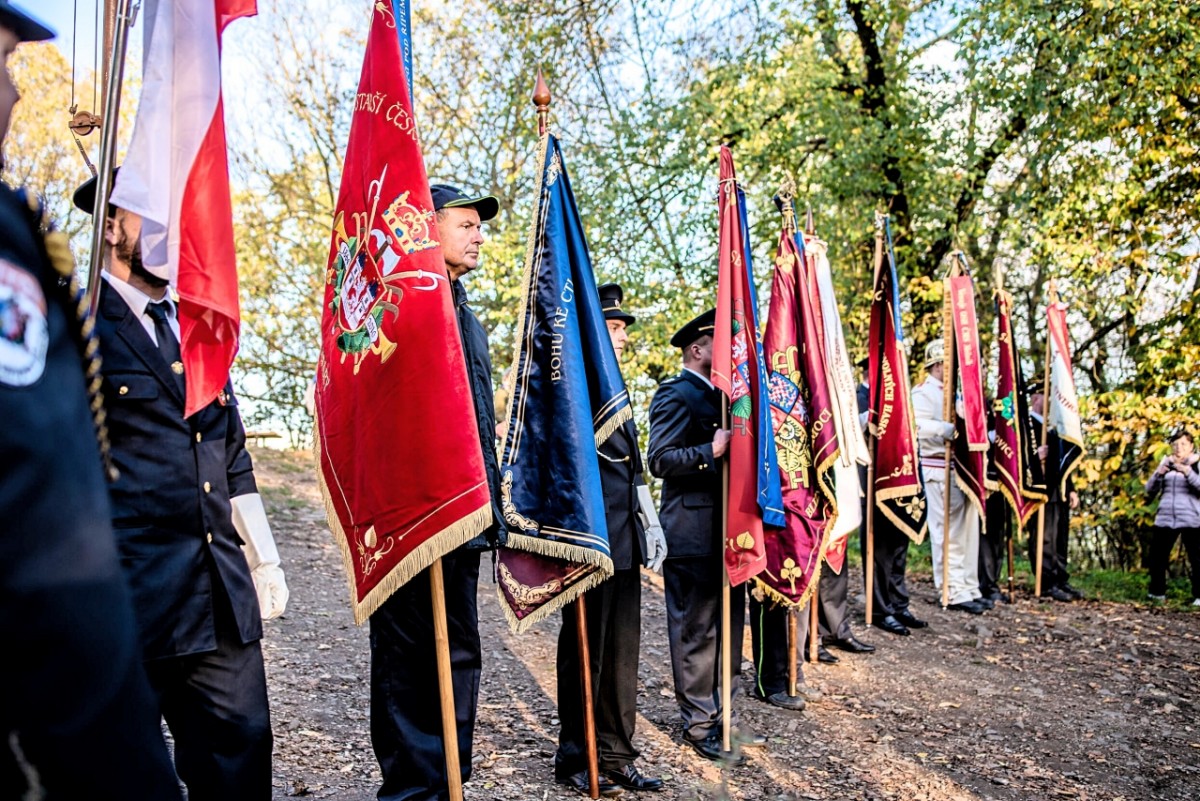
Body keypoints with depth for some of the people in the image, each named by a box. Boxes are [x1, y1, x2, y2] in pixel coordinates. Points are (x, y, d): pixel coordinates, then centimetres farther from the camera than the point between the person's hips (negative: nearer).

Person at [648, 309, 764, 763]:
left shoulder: (719, 395, 18)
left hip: (725, 530, 9)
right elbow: (660, 460, -19)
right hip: (692, 534, -9)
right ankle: (698, 724, 12)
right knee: (695, 631, 1)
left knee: (728, 627, 15)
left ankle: (723, 715, 27)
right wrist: (710, 452, -27)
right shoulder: (675, 395, -11)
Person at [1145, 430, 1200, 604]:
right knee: (1157, 557, 1)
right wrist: (1159, 474, -8)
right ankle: (1157, 593, 12)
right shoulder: (1166, 463, 14)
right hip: (1164, 518, 4)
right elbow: (1150, 491, 10)